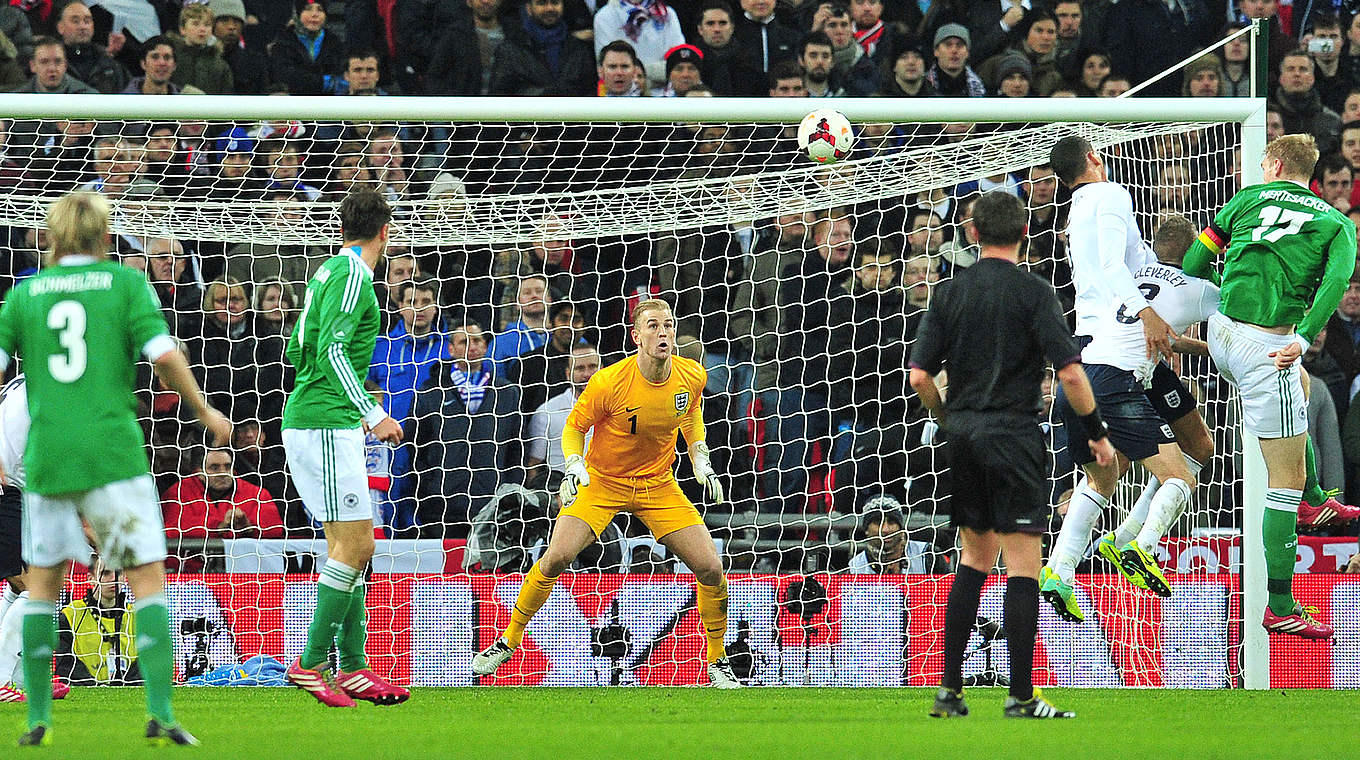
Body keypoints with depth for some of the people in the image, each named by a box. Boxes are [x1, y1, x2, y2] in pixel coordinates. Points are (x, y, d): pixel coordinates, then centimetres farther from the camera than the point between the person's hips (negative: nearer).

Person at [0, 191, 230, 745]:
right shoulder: (125, 283, 2)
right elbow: (166, 357, -8)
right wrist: (206, 413, 7)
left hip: (46, 459, 3)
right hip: (114, 456, -3)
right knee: (148, 579, 0)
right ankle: (160, 712, -13)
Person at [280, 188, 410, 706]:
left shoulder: (331, 271, 17)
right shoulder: (352, 276, -12)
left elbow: (298, 348, 24)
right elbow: (332, 350, -22)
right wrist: (373, 414, -23)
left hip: (313, 420, 10)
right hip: (325, 425, -10)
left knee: (355, 546, 10)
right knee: (353, 543, -11)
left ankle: (352, 669, 11)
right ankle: (311, 664, -12)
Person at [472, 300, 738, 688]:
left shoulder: (692, 376, -11)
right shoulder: (608, 382, -23)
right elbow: (574, 427, -8)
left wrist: (700, 459, 2)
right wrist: (574, 464, -25)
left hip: (658, 486, 3)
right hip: (602, 481, -3)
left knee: (711, 569, -8)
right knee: (557, 556, -22)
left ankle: (718, 663, 13)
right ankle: (509, 640, -1)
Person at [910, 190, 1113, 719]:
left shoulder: (950, 293, 5)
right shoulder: (1032, 292, -7)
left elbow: (920, 376, 3)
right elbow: (1070, 373, -13)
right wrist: (1097, 434, -1)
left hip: (963, 437, 5)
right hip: (1013, 434, -5)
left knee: (974, 559, 16)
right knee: (1022, 566, -2)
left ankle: (949, 690, 12)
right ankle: (1021, 695, -5)